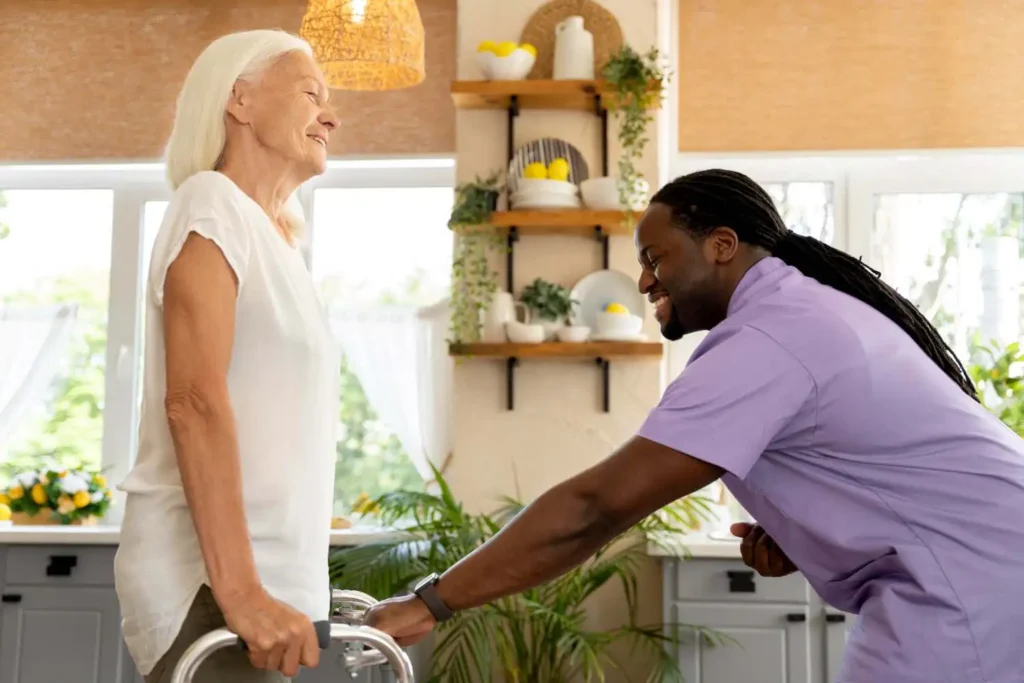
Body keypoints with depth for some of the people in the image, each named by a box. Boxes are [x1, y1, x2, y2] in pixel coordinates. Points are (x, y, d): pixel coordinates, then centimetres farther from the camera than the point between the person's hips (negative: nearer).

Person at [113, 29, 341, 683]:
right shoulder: (212, 202, -5)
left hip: (256, 575, 8)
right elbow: (193, 401, -18)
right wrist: (238, 589, -24)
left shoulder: (274, 240, 20)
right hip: (210, 579, -8)